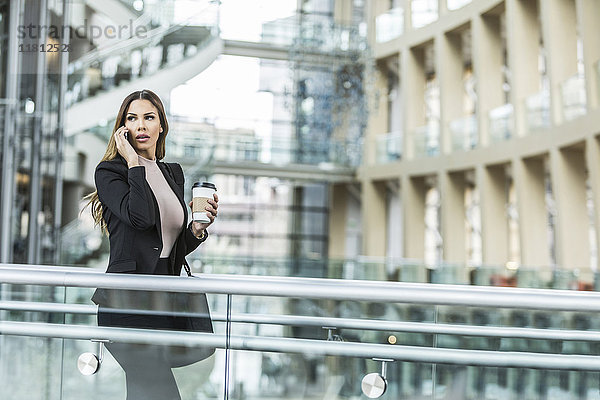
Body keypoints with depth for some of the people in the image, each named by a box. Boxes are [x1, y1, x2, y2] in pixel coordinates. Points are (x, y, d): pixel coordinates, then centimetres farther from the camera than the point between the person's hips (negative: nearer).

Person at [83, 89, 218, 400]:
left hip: (163, 300, 6)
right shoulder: (109, 172, 0)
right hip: (127, 301, -6)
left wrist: (198, 227, 2)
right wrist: (133, 162, -11)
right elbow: (141, 216, -21)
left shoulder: (174, 174, 17)